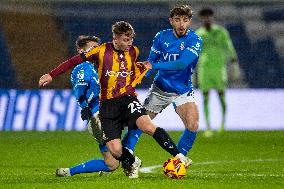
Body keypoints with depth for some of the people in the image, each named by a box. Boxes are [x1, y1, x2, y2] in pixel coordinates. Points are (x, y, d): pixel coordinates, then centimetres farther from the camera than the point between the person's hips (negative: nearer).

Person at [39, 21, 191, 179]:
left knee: (148, 126, -29)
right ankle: (132, 163, 22)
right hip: (108, 105, -1)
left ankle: (178, 155, -21)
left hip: (128, 99, 1)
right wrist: (52, 75, 0)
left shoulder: (134, 51, 7)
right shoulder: (102, 51, -3)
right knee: (115, 150, -11)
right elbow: (74, 61, 2)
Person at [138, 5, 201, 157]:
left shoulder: (194, 40, -15)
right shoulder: (162, 36, -4)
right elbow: (150, 61, 4)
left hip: (183, 91, -2)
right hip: (160, 88, 2)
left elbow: (182, 64, -28)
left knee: (193, 126, -20)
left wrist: (154, 66, -29)